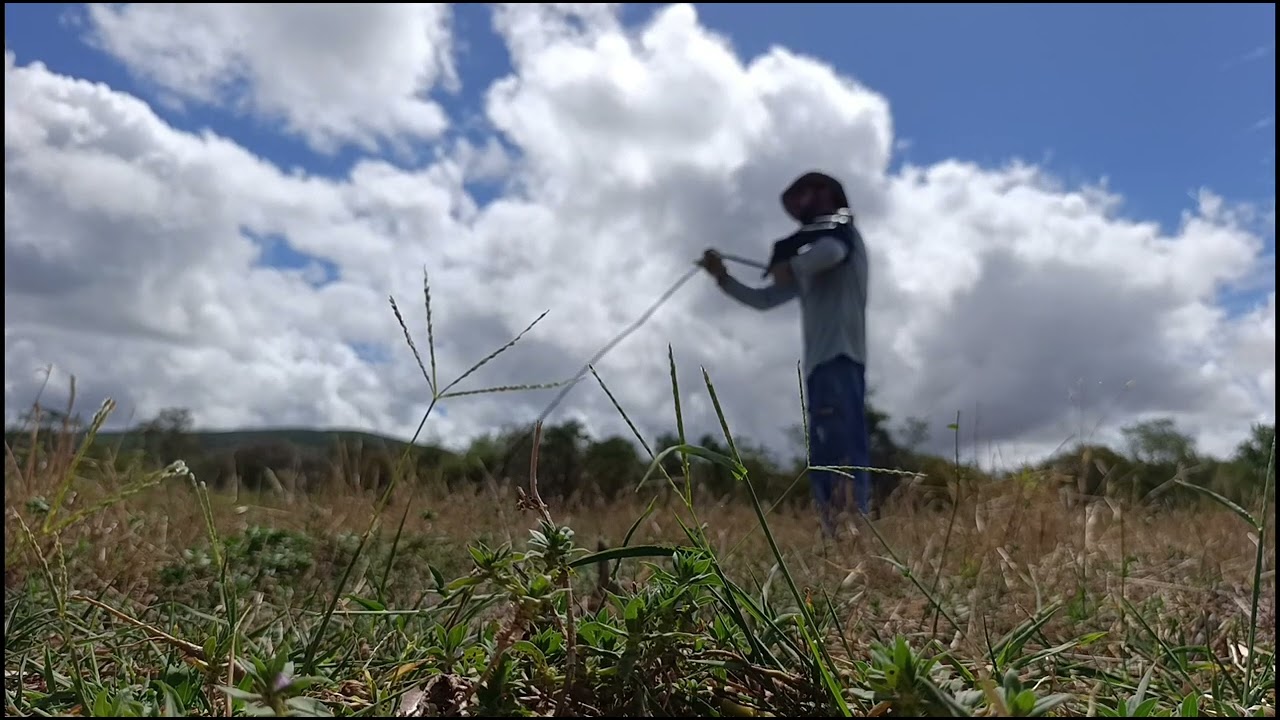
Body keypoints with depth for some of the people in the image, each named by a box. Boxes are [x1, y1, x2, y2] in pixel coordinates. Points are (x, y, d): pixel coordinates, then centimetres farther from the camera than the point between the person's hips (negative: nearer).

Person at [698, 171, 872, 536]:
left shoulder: (841, 228, 8)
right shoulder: (809, 263, 30)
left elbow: (831, 251, -18)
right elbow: (762, 299, 32)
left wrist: (790, 268, -3)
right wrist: (722, 277, 22)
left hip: (840, 359, -8)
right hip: (820, 364, 8)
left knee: (842, 452, -20)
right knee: (822, 463, 0)